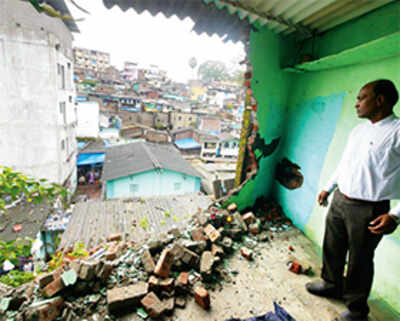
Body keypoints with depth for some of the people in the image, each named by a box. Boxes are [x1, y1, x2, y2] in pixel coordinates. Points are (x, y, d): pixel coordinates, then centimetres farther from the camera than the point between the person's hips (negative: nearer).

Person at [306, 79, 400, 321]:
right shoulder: (358, 130, 9)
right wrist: (328, 188, 20)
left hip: (368, 210, -7)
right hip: (339, 201, 7)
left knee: (360, 261, 11)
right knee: (332, 249, 21)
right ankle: (332, 285, 46)